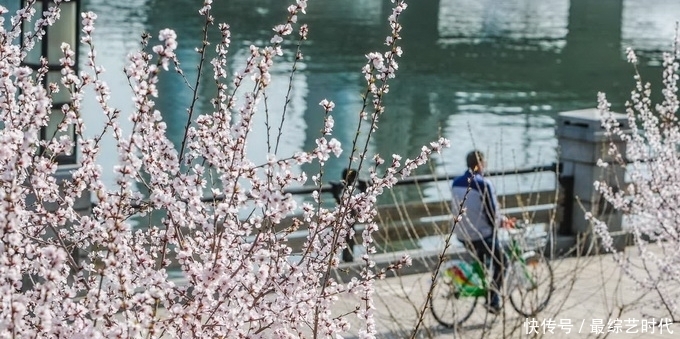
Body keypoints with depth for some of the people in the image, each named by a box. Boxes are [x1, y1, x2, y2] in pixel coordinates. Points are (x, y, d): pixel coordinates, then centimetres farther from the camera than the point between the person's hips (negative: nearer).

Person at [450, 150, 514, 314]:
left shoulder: (455, 183, 4)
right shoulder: (483, 184, -18)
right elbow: (492, 213, -16)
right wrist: (502, 222, 8)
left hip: (462, 234, 7)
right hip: (482, 235, -7)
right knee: (501, 263, 12)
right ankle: (493, 301, 6)